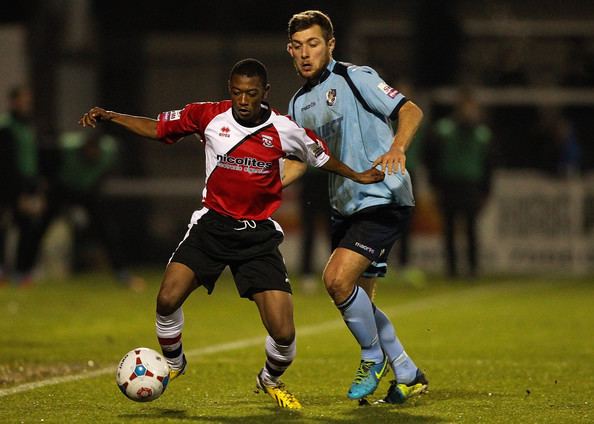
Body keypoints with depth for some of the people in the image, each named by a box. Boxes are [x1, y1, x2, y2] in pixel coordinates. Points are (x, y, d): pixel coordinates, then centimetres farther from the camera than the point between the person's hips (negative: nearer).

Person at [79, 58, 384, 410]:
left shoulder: (285, 130, -6)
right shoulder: (209, 116, -5)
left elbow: (321, 157, 13)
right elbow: (156, 127, 6)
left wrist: (356, 176, 6)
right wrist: (109, 117, -3)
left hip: (259, 235, -1)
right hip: (212, 224, 1)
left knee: (283, 334, -10)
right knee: (167, 299, -19)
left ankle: (271, 380, 25)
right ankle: (173, 363, 14)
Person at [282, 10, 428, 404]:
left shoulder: (354, 77, -9)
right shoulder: (301, 103, 13)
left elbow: (411, 110, -13)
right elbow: (299, 161, 22)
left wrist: (397, 148, -31)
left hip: (383, 199, -8)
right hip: (346, 206, 8)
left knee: (338, 279, -21)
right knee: (358, 300, 9)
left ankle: (373, 357, 0)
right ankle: (408, 375, 23)